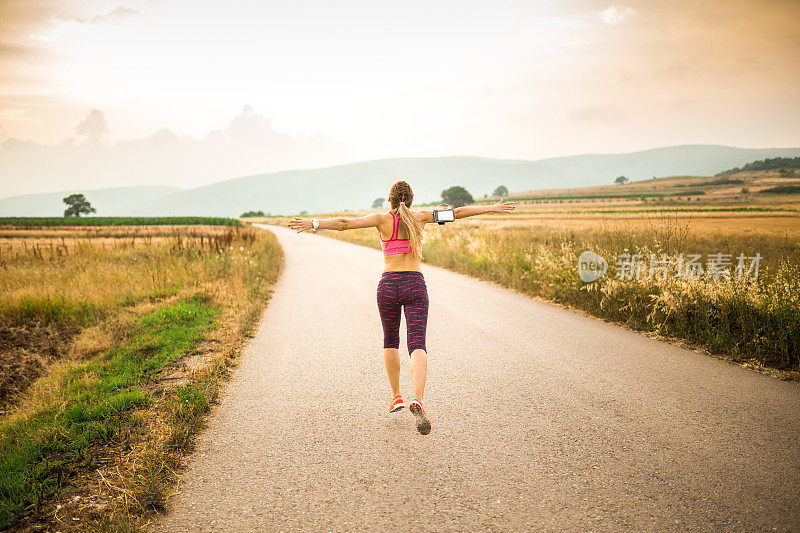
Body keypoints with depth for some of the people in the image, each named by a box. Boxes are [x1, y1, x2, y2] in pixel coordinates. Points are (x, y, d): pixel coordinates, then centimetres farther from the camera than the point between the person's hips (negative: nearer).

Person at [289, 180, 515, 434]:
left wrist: (313, 223, -16)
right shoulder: (420, 217, 5)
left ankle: (396, 396, 28)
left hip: (388, 285, 0)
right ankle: (417, 400, -32)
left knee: (391, 340, 22)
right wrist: (492, 208, 17)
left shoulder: (382, 219, 0)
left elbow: (344, 223, -13)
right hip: (415, 284, 0)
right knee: (417, 345, -10)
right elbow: (458, 212, 9)